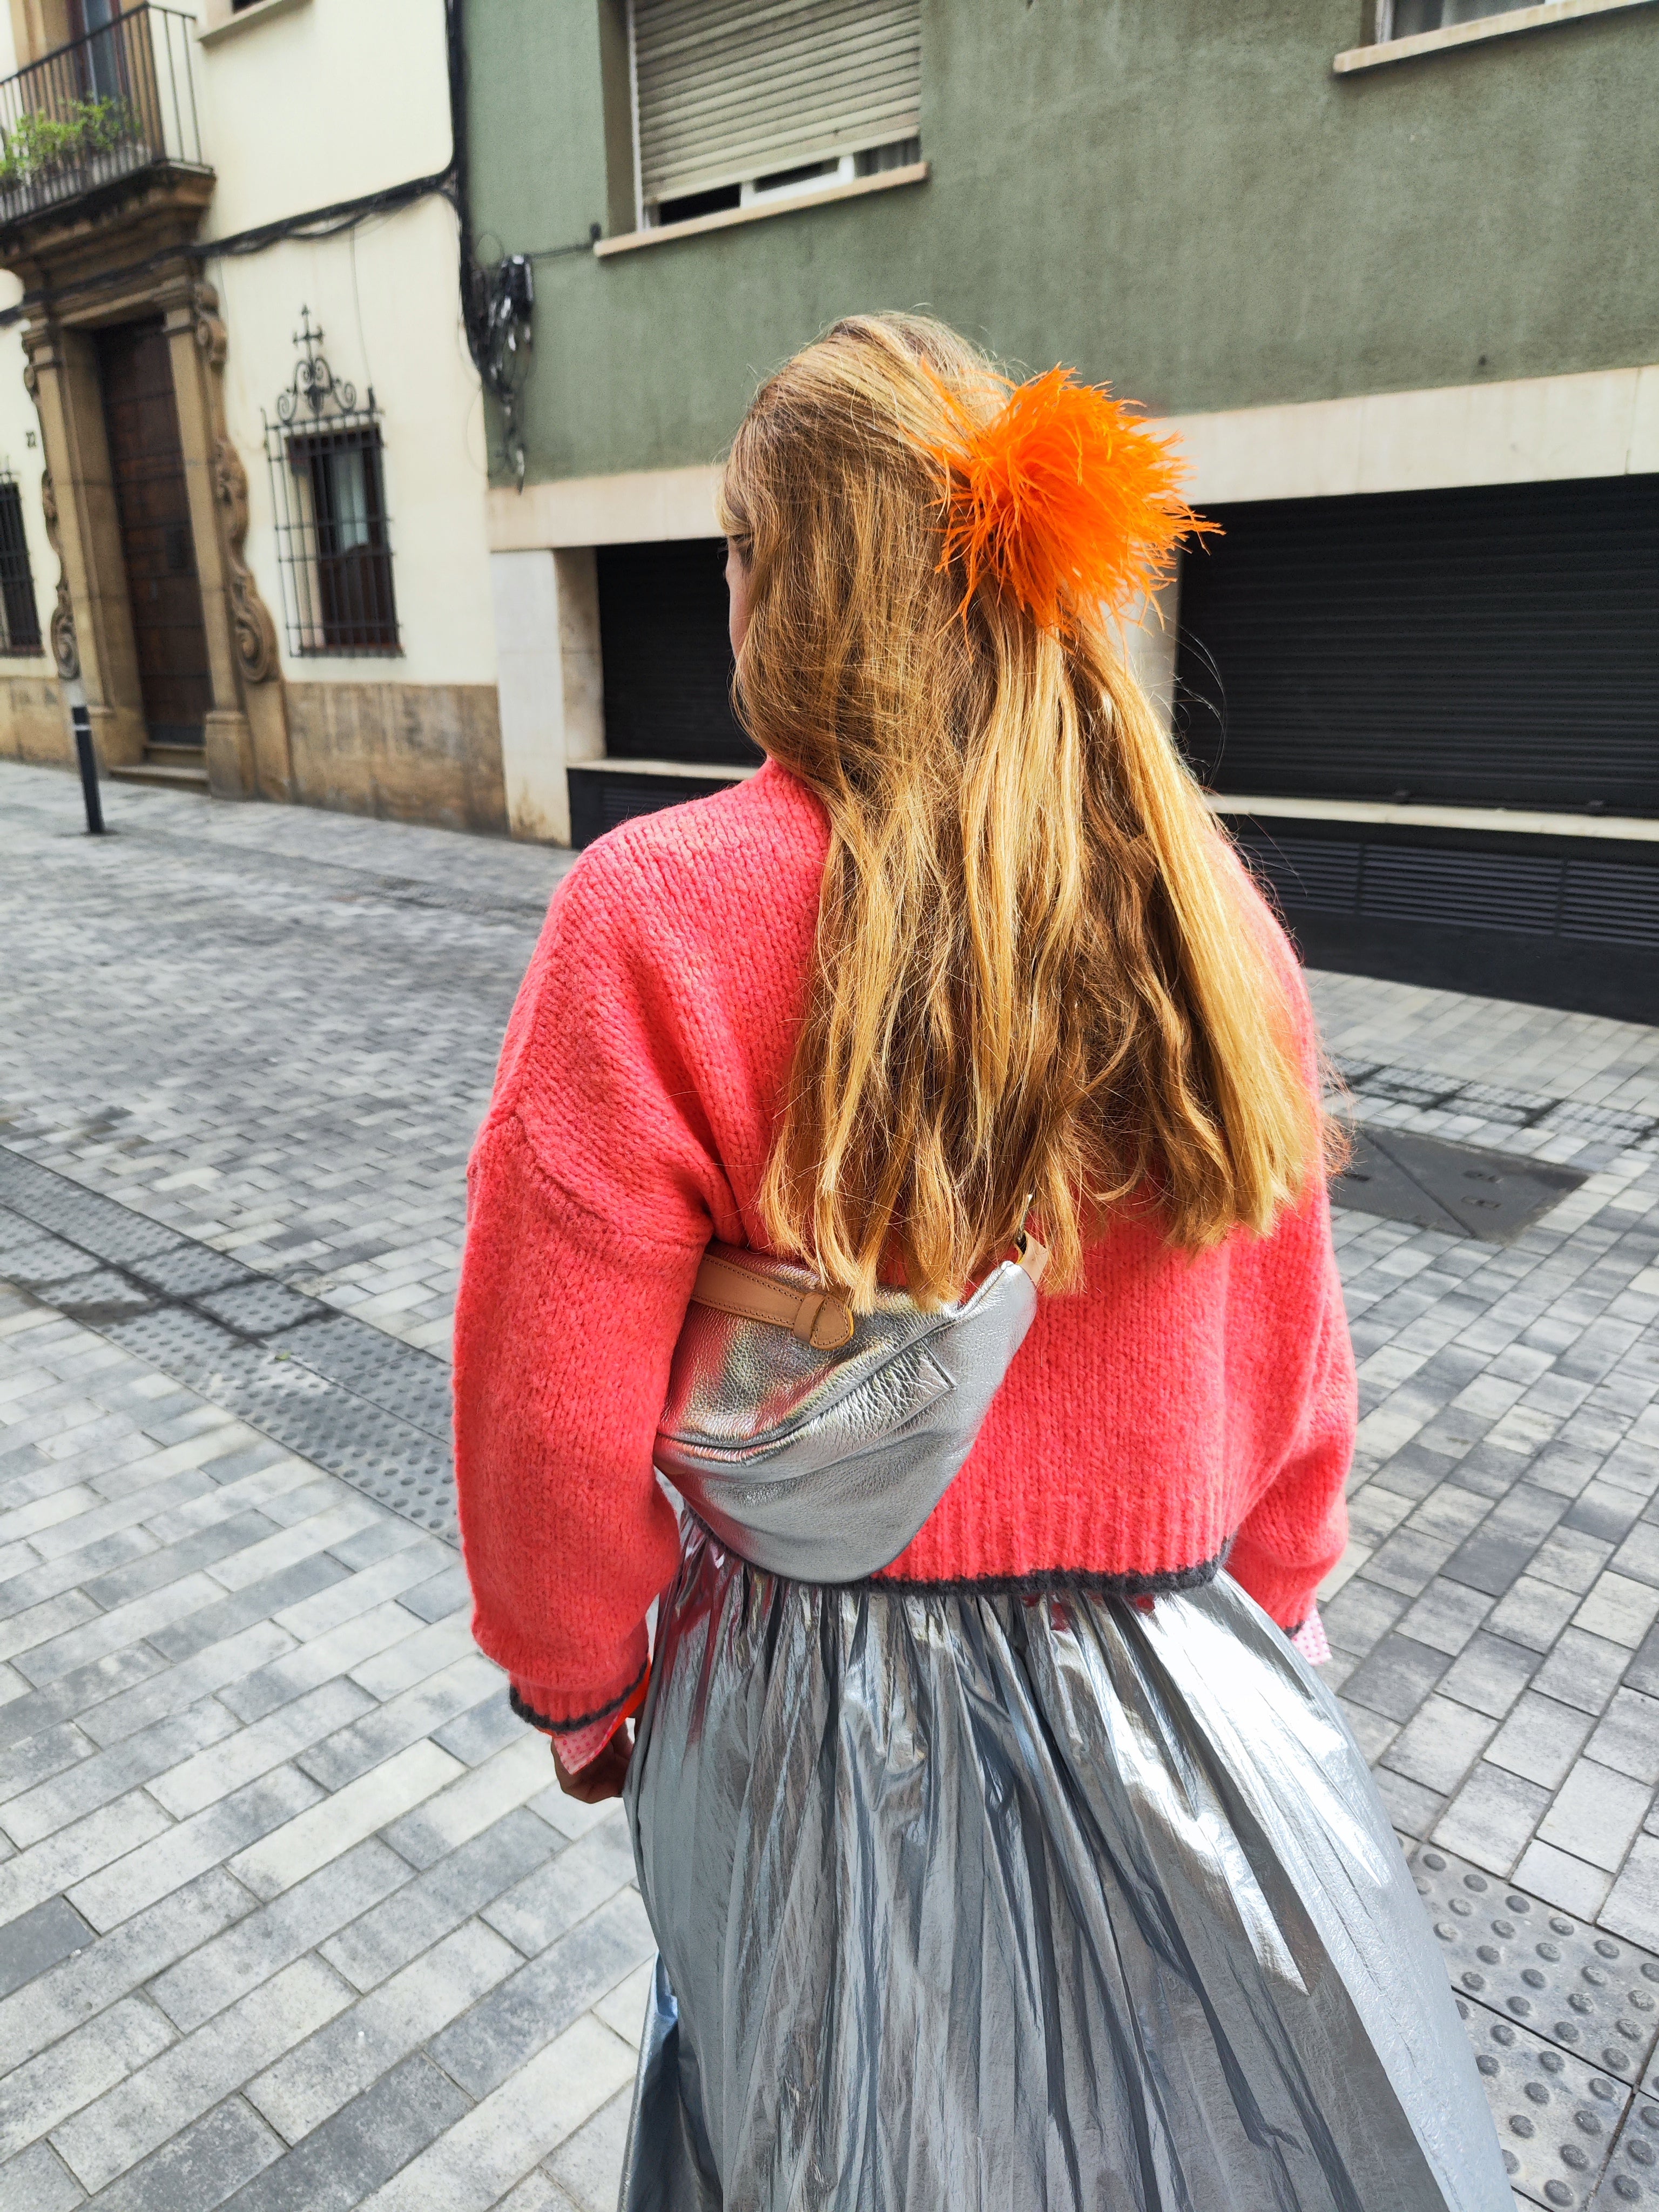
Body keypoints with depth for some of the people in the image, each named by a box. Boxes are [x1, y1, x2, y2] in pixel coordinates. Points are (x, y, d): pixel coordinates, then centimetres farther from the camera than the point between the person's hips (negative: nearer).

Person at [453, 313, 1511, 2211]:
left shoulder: (657, 919, -22)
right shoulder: (1199, 906, -10)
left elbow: (557, 1432, -16)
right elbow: (1294, 1382, -1)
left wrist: (580, 1690, 4)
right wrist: (1242, 1630, 16)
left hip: (820, 1716, -2)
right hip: (1168, 1696, 3)